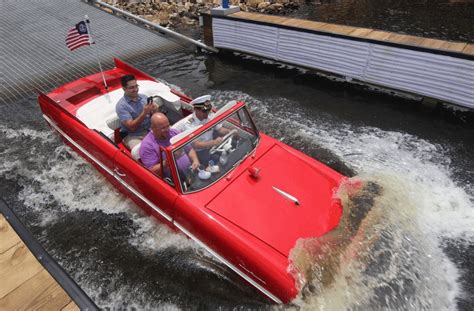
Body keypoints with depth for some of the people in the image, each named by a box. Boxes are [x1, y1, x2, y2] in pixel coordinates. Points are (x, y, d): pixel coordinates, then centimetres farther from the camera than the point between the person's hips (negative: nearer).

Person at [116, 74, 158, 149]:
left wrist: (154, 110, -12)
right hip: (133, 136, -5)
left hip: (149, 131, 5)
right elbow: (132, 127, -16)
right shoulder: (121, 105, -8)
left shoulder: (143, 97, 7)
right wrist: (144, 113, -25)